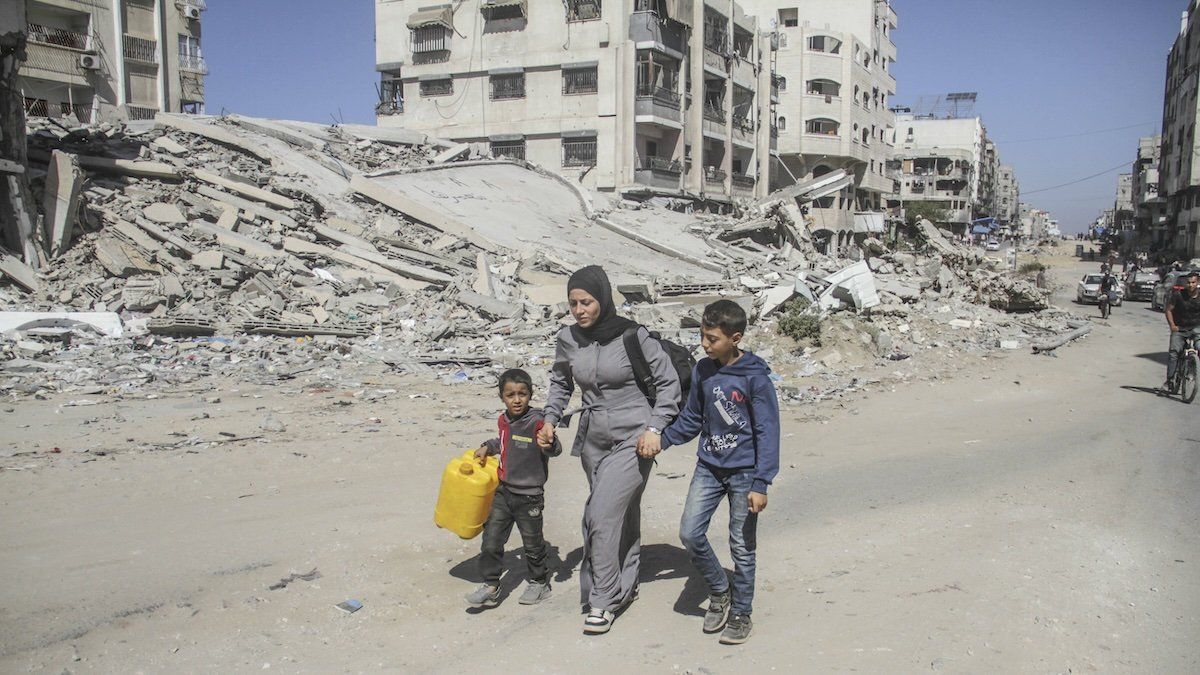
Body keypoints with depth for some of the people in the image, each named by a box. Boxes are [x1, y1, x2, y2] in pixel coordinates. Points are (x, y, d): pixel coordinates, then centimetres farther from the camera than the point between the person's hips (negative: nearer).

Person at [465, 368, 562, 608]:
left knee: (533, 543, 11)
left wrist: (549, 443, -46)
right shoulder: (503, 420, 4)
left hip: (529, 496, -6)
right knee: (491, 541, 4)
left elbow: (555, 450, -25)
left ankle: (539, 583, 31)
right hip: (503, 491, 6)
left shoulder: (537, 422, -17)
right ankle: (490, 587, 16)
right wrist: (487, 447, 10)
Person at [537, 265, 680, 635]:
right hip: (593, 439, 5)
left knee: (603, 515, -13)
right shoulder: (568, 339, -1)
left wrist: (654, 428, -12)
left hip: (632, 440, -5)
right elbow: (561, 381, 18)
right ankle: (625, 585, 32)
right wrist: (551, 418, 6)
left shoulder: (633, 336, -14)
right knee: (621, 514, 16)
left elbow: (668, 382, -5)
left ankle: (603, 600, -1)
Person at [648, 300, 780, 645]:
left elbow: (767, 432, -13)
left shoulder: (755, 378, -15)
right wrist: (661, 439, -2)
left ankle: (741, 614, 24)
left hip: (743, 472, -5)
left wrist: (761, 483, -16)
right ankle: (719, 591, 21)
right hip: (709, 467, 5)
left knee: (742, 546, 5)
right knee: (689, 533, -4)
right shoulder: (702, 371, 1)